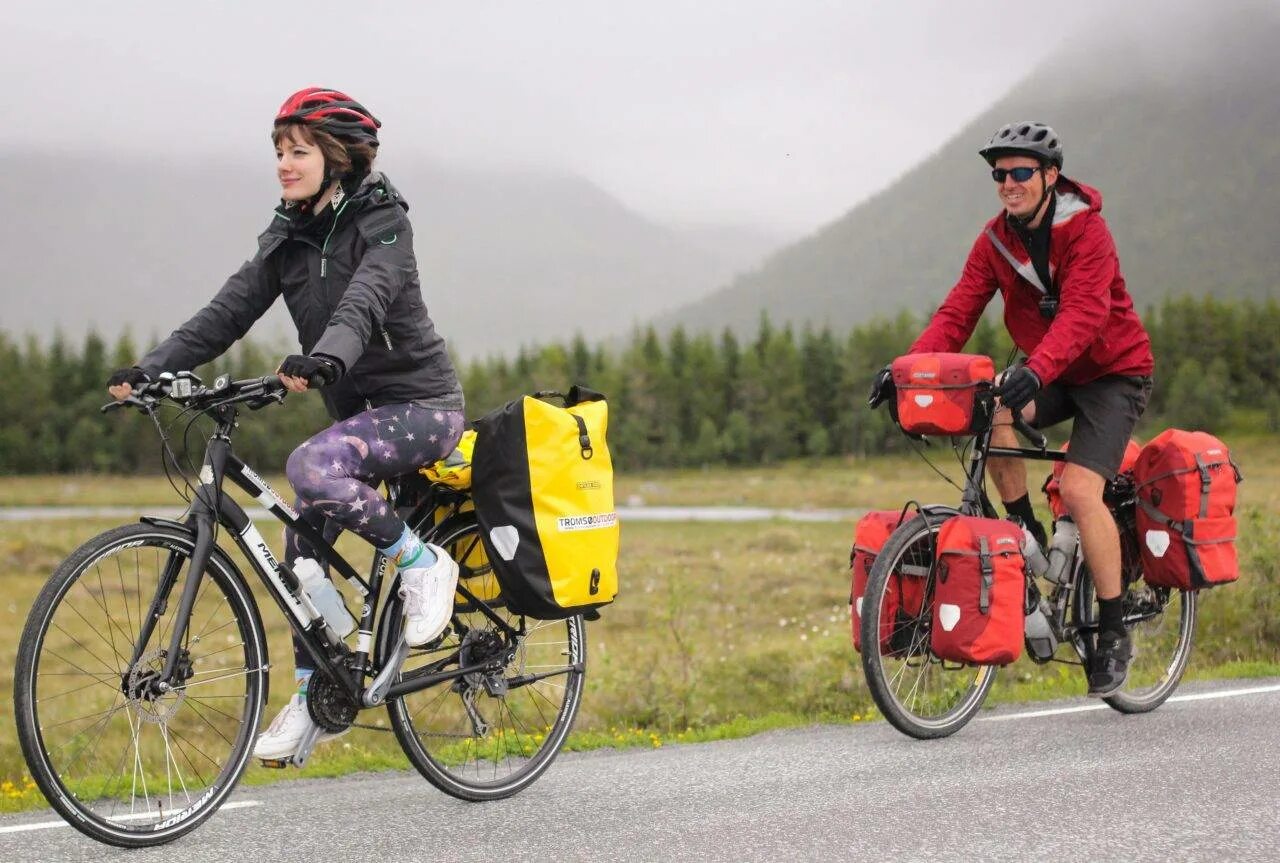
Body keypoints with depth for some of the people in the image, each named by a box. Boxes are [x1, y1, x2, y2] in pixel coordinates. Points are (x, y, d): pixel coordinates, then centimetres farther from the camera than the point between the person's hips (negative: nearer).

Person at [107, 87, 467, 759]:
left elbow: (363, 303, -31)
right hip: (358, 410, 7)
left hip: (419, 404, -7)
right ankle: (313, 696, 13)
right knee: (303, 541, 0)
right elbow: (228, 311, 0)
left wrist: (322, 358, -51)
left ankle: (421, 563, -13)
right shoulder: (289, 237, 7)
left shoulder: (381, 223, -12)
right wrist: (150, 370, -14)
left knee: (309, 468, -31)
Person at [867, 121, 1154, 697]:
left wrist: (1037, 370, -50)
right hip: (1049, 375, 6)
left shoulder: (1085, 229, -20)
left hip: (1112, 373, -5)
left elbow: (1083, 314, -33)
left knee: (1079, 487, -23)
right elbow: (959, 311, -10)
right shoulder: (996, 239, -2)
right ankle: (1029, 538, -8)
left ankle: (1114, 633, -9)